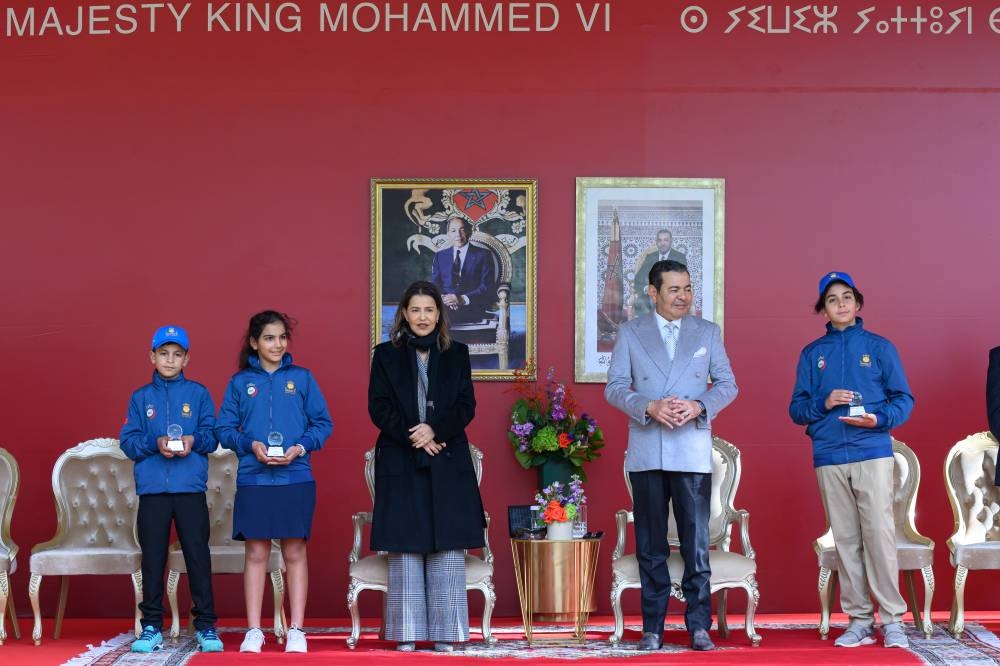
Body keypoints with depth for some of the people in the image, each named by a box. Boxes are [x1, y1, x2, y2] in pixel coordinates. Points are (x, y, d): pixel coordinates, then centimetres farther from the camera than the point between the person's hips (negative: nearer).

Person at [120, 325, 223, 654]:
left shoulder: (199, 394, 9)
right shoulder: (141, 397, 11)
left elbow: (212, 437, 4)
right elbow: (128, 442, 4)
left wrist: (194, 440, -17)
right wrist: (155, 443, -13)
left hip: (191, 490, -1)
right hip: (152, 490, 1)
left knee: (198, 556, -2)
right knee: (152, 559, 4)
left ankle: (206, 626, 4)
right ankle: (152, 627, 11)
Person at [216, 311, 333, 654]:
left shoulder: (302, 378, 5)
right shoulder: (240, 382, 6)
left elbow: (323, 423, 4)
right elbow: (225, 429, 4)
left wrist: (301, 447, -12)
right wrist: (250, 445, -13)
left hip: (295, 480, 0)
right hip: (253, 480, 0)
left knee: (295, 553, 3)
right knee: (256, 554, 3)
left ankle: (296, 630, 9)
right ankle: (254, 631, 9)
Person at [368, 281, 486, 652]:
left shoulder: (457, 354, 10)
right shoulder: (386, 355, 7)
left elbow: (467, 406, 3)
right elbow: (379, 407, 0)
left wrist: (435, 429, -14)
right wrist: (413, 436, -13)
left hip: (448, 463, 1)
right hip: (400, 464, -1)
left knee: (447, 548, -1)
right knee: (405, 548, -1)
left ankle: (444, 633, 4)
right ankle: (407, 633, 5)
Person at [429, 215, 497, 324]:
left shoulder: (483, 255, 11)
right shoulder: (440, 256, 23)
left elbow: (488, 288, 0)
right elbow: (434, 285, 15)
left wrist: (463, 299, -18)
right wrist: (441, 298, -12)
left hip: (471, 309, -4)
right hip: (445, 306, 4)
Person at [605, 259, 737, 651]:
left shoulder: (708, 333, 10)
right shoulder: (630, 333, 7)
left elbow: (728, 384, 7)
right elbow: (615, 387, 2)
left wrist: (699, 406, -12)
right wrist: (649, 407, -15)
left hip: (693, 453, 0)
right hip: (646, 453, 0)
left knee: (696, 542, -2)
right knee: (650, 545, 5)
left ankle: (699, 626, 5)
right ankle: (652, 628, 12)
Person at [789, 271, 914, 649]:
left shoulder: (879, 347, 7)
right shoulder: (811, 354, 13)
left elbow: (904, 398, 4)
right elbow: (796, 409, 11)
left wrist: (879, 419, -15)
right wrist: (823, 404, -9)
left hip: (872, 453, -2)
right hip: (828, 458, 2)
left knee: (879, 534, -9)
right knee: (846, 540, 3)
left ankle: (892, 619, -3)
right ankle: (860, 620, 8)